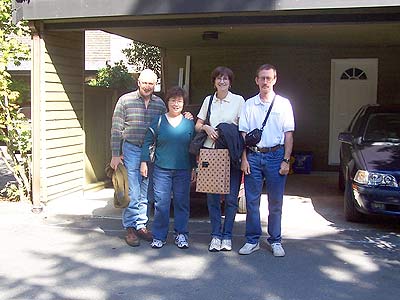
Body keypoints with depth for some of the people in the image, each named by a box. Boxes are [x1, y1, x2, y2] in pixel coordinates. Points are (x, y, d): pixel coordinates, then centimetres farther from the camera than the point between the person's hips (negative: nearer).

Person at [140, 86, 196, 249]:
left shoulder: (189, 123, 6)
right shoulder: (158, 121, 3)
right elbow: (148, 142, 6)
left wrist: (194, 168, 5)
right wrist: (144, 162, -1)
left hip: (183, 170, 1)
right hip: (161, 169, -1)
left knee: (182, 202, 6)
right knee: (161, 203, 1)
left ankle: (181, 234, 17)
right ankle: (159, 236, 12)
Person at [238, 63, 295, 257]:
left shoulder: (283, 104, 5)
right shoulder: (249, 104, 8)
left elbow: (289, 134, 3)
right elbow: (243, 133, 7)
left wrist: (286, 160, -4)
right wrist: (244, 159, -2)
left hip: (275, 155, -1)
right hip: (253, 156, 1)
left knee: (275, 203, 4)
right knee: (252, 201, 3)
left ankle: (275, 241, 15)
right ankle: (252, 240, 13)